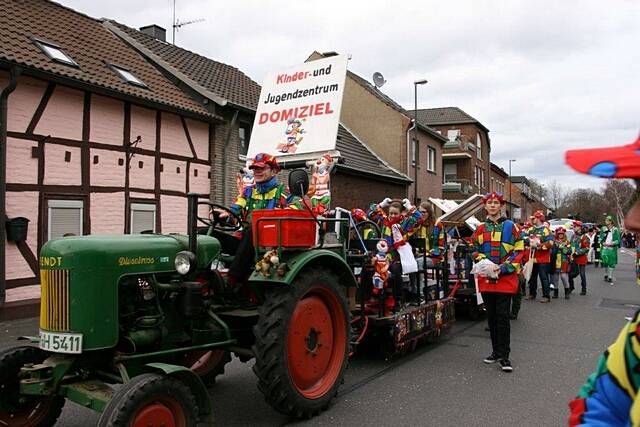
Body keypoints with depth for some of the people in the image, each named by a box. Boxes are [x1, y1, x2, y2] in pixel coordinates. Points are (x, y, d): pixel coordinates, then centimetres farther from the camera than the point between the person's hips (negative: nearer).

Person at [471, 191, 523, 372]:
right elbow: (475, 250, 10)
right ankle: (496, 350, 23)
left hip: (505, 278, -3)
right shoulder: (480, 228, 10)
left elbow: (519, 250, -3)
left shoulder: (510, 226, 1)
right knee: (491, 315, 11)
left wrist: (503, 267, -14)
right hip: (486, 278, 4)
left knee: (502, 315, -7)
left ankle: (504, 356, 0)